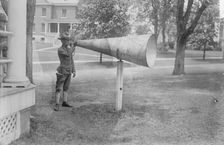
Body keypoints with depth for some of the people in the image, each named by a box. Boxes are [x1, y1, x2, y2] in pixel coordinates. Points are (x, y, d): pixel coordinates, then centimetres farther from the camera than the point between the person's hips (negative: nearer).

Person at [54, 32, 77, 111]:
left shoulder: (69, 48, 9)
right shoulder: (60, 50, -15)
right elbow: (68, 54, -29)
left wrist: (73, 71, 12)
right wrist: (73, 46, -20)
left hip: (68, 72, 7)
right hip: (62, 72, -7)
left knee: (66, 88, 13)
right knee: (59, 89, -7)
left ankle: (65, 102, 22)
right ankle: (57, 105, -6)